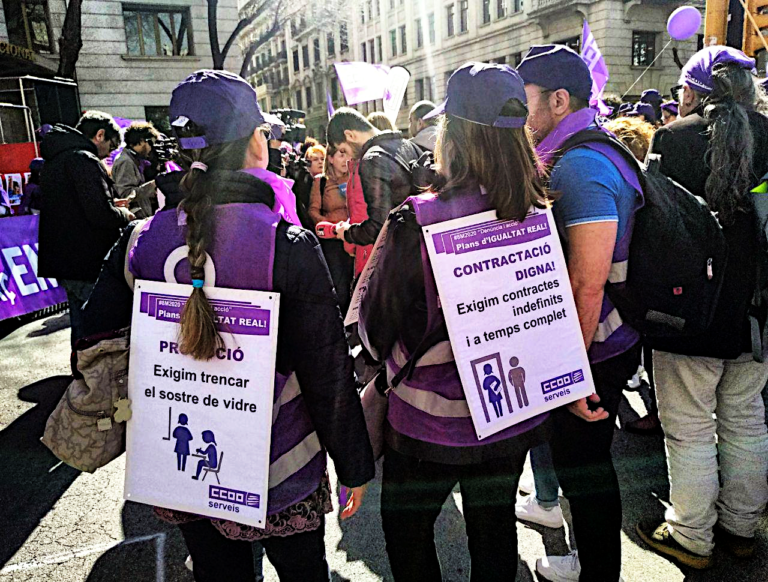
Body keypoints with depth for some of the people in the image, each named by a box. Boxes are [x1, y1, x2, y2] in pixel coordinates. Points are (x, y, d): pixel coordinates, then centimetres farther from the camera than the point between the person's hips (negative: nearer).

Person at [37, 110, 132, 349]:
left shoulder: (55, 159, 16)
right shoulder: (84, 160, -16)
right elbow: (101, 215, -24)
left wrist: (110, 204, 16)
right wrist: (123, 215, -4)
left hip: (63, 258, 10)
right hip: (87, 265, -10)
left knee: (81, 327, 20)